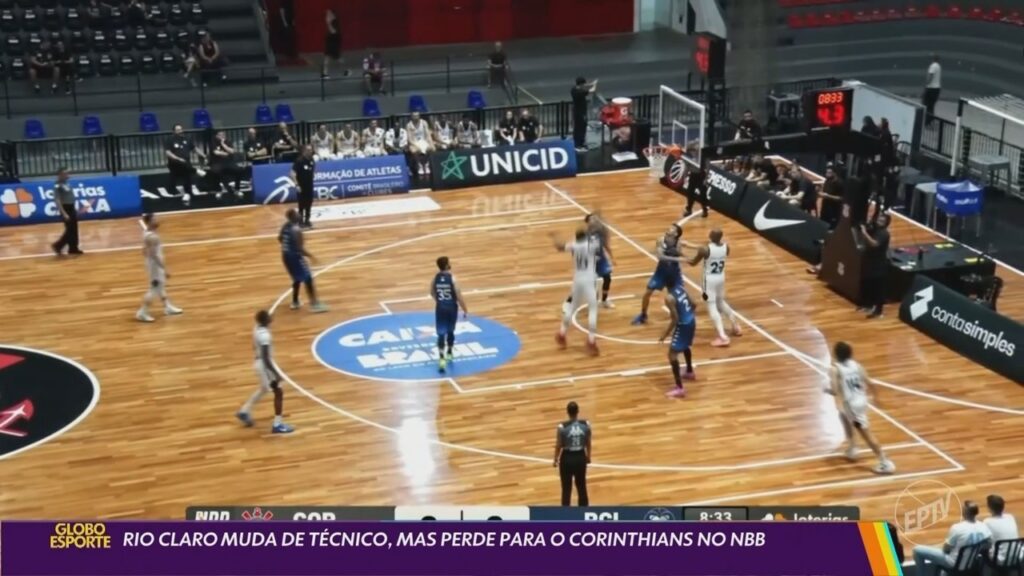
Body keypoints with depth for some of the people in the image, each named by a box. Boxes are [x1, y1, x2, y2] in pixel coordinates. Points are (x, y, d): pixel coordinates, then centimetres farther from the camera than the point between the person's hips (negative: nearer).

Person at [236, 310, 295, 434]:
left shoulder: (257, 329, -1)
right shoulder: (264, 335, -30)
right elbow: (265, 358, -29)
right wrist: (276, 373, -26)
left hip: (260, 362, 10)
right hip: (265, 365, -10)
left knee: (263, 389, 29)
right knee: (278, 392, 1)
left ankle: (244, 411, 39)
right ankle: (277, 425, 6)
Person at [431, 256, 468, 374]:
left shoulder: (435, 278, -5)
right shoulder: (452, 278, -17)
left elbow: (432, 293, 12)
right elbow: (459, 296, -16)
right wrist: (465, 310, -4)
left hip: (440, 307, 1)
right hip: (451, 307, -1)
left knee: (441, 334, 0)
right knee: (450, 331, 20)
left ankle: (442, 358, -14)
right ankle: (449, 353, 36)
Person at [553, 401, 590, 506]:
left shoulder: (562, 427, -18)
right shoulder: (586, 425, -10)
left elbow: (558, 445, -8)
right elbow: (588, 444, 2)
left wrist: (556, 460, 8)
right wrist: (588, 456, 19)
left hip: (567, 458, -3)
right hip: (580, 457, 3)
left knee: (566, 489, 9)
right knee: (582, 487, 19)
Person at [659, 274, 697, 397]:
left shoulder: (669, 297, -21)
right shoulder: (681, 288, 3)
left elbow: (675, 319, -22)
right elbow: (693, 305, 11)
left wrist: (665, 334, -13)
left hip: (683, 325, -9)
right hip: (691, 321, 9)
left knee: (672, 354, -6)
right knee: (685, 346, 34)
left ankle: (679, 388, -11)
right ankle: (690, 372, 57)